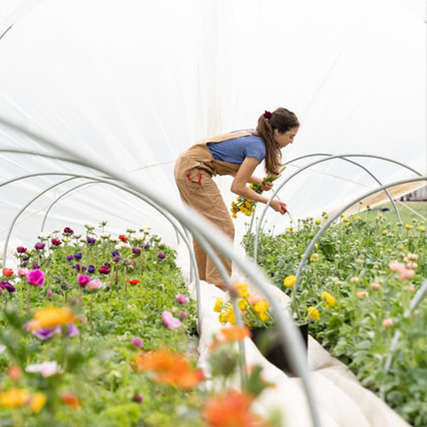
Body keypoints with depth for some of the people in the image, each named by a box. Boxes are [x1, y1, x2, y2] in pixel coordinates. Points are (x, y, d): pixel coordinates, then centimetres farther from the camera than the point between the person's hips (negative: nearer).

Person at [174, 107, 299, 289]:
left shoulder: (252, 136, 12)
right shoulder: (258, 148, -15)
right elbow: (237, 187, -14)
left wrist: (259, 181, 7)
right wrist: (268, 201, -5)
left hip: (184, 167, 10)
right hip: (193, 172, -10)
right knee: (222, 227, -7)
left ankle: (205, 279, 25)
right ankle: (219, 285, -5)